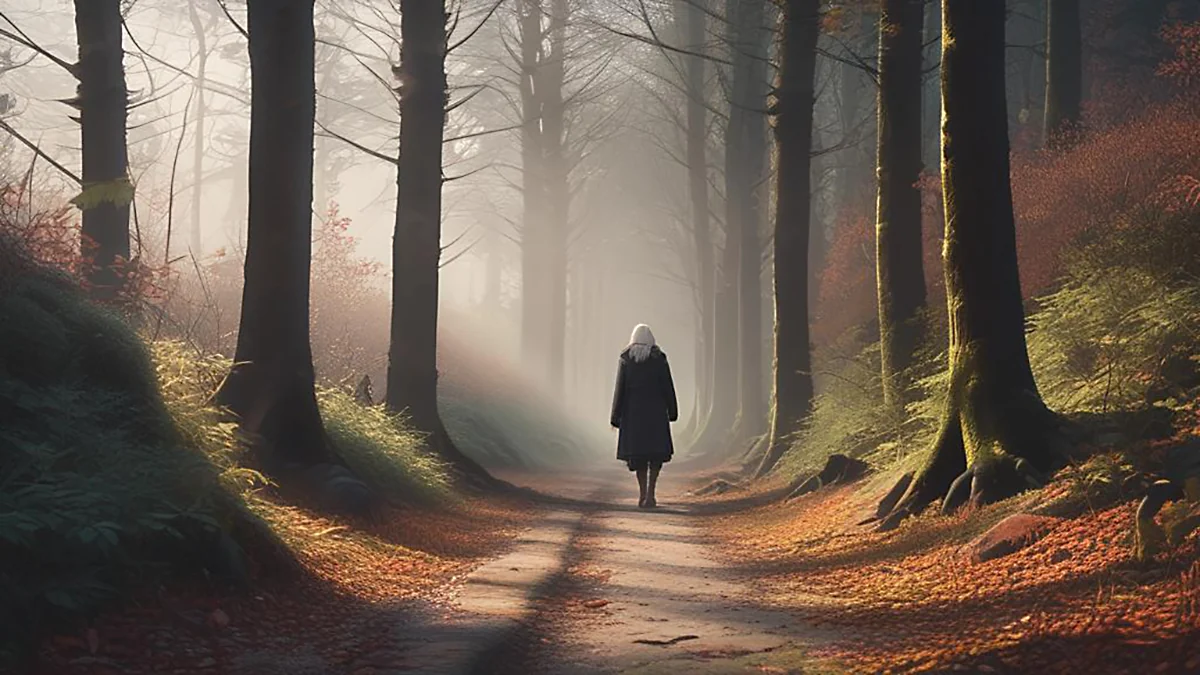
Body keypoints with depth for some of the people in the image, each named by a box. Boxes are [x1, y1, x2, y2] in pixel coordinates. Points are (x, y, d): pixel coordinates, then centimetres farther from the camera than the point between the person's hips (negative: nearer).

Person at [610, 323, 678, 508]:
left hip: (633, 410, 2)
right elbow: (668, 386, -3)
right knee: (657, 451, 8)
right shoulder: (659, 358, -4)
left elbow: (620, 389, -3)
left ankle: (643, 494, 12)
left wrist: (616, 416, 0)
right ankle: (650, 492, -9)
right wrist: (672, 412, 6)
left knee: (637, 451, 13)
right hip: (655, 410, -1)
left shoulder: (625, 359, -1)